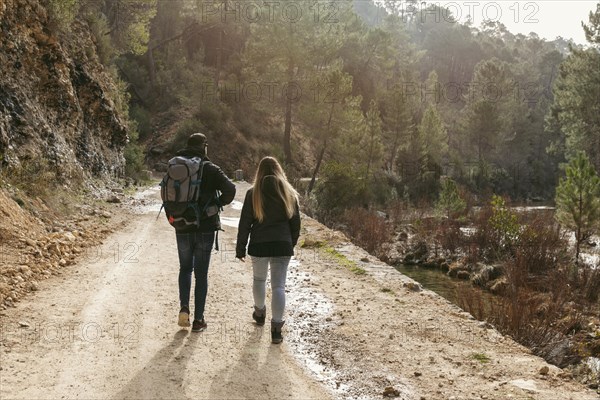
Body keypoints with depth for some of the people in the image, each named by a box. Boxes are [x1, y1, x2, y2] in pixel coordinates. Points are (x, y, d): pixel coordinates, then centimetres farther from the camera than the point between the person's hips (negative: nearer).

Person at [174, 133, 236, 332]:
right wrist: (220, 202, -1)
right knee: (201, 273, 7)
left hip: (183, 230, 3)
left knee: (185, 268, 21)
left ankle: (184, 308, 3)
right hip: (205, 229, -2)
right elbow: (230, 189, -19)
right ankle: (198, 319, 10)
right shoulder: (210, 169, -8)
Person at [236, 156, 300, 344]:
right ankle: (276, 327, -2)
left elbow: (245, 223, -3)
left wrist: (240, 248, 3)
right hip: (283, 246, 1)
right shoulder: (289, 193, 3)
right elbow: (295, 223, 7)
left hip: (259, 245, 0)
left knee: (259, 279, 22)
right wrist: (291, 244, 19)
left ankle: (260, 312, 40)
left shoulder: (253, 193, -3)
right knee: (279, 285, 1)